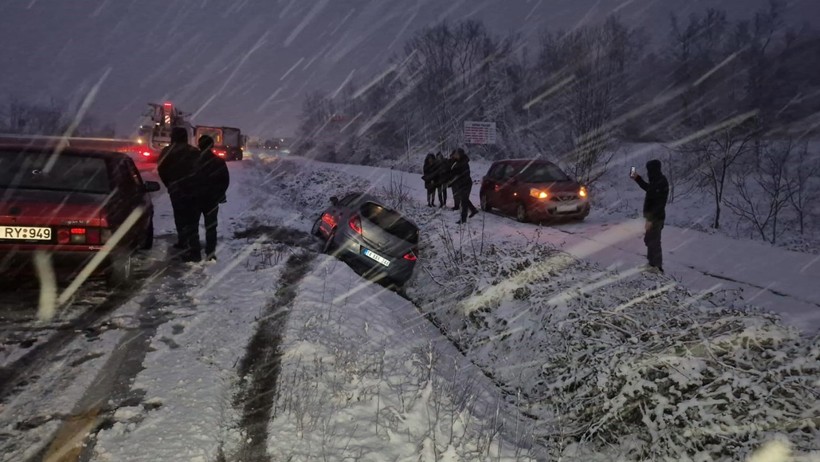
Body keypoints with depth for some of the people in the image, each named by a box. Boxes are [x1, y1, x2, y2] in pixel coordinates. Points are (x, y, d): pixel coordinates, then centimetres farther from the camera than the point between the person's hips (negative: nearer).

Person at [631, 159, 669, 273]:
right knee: (649, 240, 22)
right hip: (654, 216, 11)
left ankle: (657, 267, 7)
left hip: (656, 218, -11)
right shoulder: (657, 181, 6)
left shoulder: (660, 184, -25)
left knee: (653, 242, -2)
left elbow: (659, 204, -27)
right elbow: (649, 188, 28)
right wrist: (637, 178, 24)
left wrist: (651, 220, -26)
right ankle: (653, 263, 35)